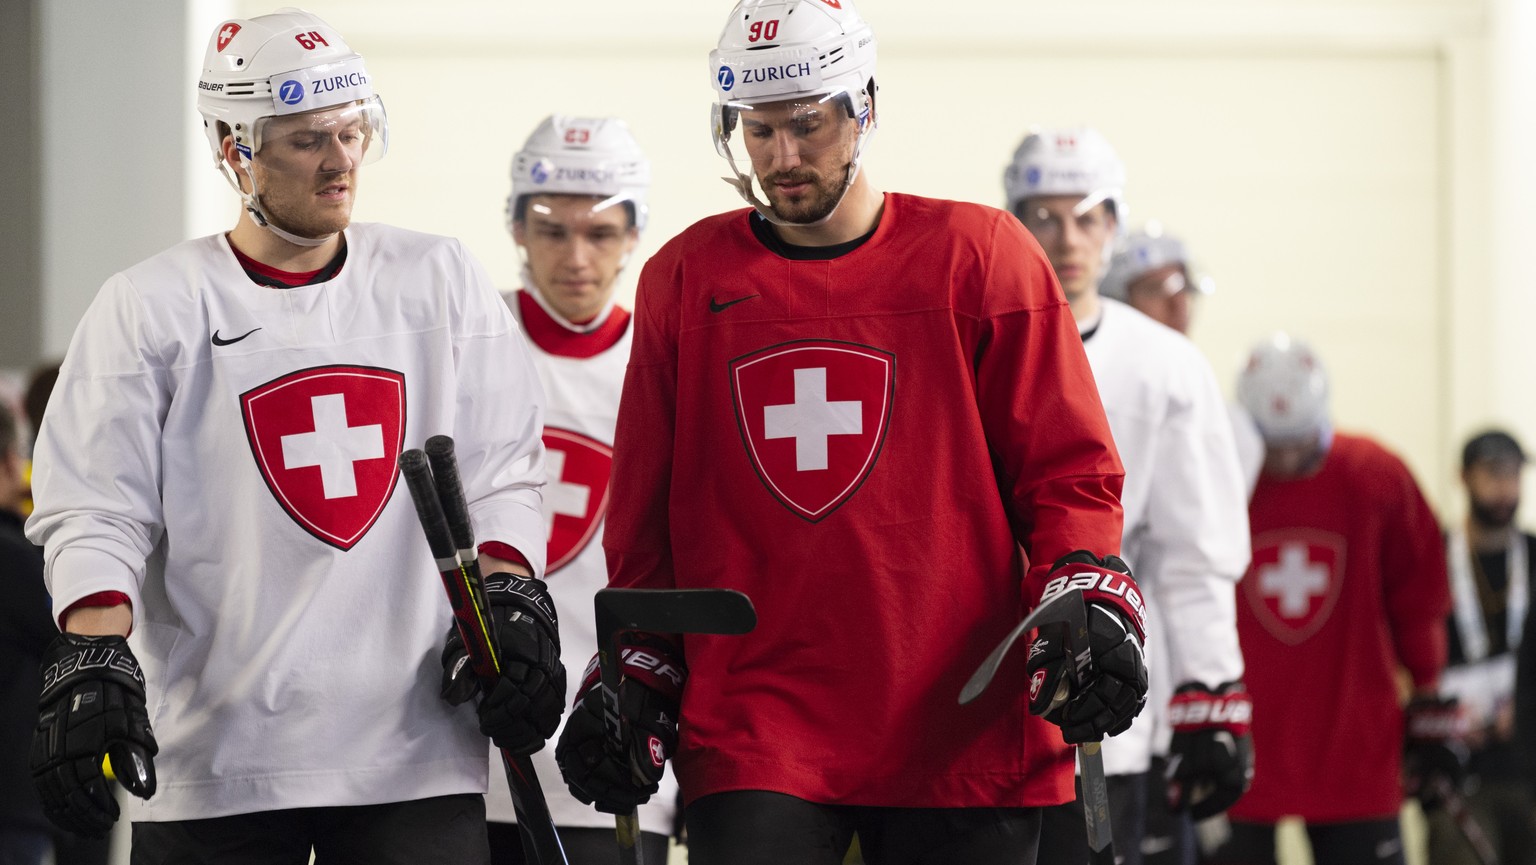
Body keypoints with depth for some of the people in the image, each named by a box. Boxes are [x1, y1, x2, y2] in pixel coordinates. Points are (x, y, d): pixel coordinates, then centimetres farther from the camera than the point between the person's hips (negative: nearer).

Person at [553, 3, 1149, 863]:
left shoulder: (982, 257, 4)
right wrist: (635, 679, 10)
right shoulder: (685, 280, 10)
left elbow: (1067, 472, 4)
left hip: (963, 730, -1)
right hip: (750, 723, 1)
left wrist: (1091, 608, -12)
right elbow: (645, 515, 17)